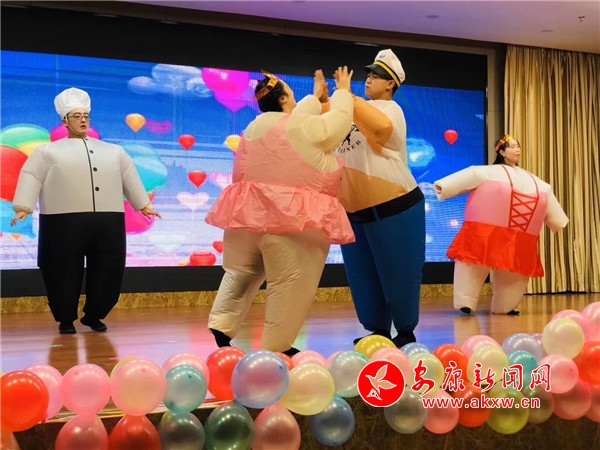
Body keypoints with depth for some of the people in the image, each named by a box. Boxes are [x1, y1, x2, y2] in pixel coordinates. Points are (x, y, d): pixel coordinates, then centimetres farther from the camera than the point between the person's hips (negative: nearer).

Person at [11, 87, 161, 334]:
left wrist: (143, 205, 18)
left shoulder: (114, 151, 19)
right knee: (65, 273, 0)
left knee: (106, 271, 3)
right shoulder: (49, 151, 9)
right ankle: (66, 320, 17)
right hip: (64, 224, -3)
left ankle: (94, 316, 21)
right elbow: (31, 177, 1)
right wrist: (23, 208, -9)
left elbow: (131, 178, 22)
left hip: (107, 223, 3)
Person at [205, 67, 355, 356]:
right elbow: (339, 120, 5)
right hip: (290, 216, -8)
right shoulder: (304, 127, -8)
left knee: (243, 270, 20)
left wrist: (315, 97, 39)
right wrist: (343, 92, 23)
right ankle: (276, 347, 3)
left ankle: (221, 324, 15)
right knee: (290, 283, -1)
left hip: (253, 211, 8)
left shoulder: (255, 128, 15)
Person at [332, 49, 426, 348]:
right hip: (355, 209, 8)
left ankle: (406, 332, 13)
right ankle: (378, 329, 22)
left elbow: (381, 126, -29)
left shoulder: (389, 108, -5)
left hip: (393, 205, -7)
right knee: (363, 273, 10)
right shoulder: (360, 109, 17)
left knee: (397, 271, 1)